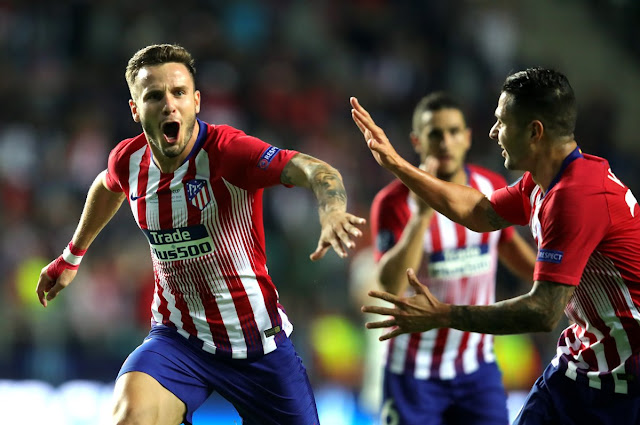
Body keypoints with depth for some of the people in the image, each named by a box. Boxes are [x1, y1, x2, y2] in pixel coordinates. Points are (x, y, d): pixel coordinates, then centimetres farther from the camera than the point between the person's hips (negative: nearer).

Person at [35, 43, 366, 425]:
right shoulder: (128, 160, -4)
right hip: (178, 338, 2)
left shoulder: (226, 150, -21)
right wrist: (72, 256, 35)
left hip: (257, 342, -2)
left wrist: (332, 213, -59)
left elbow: (312, 169, -37)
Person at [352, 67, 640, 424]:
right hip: (581, 365, 9)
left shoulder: (578, 195, -25)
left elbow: (544, 311, -28)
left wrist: (441, 316, -23)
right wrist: (396, 164, 21)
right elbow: (481, 213, 22)